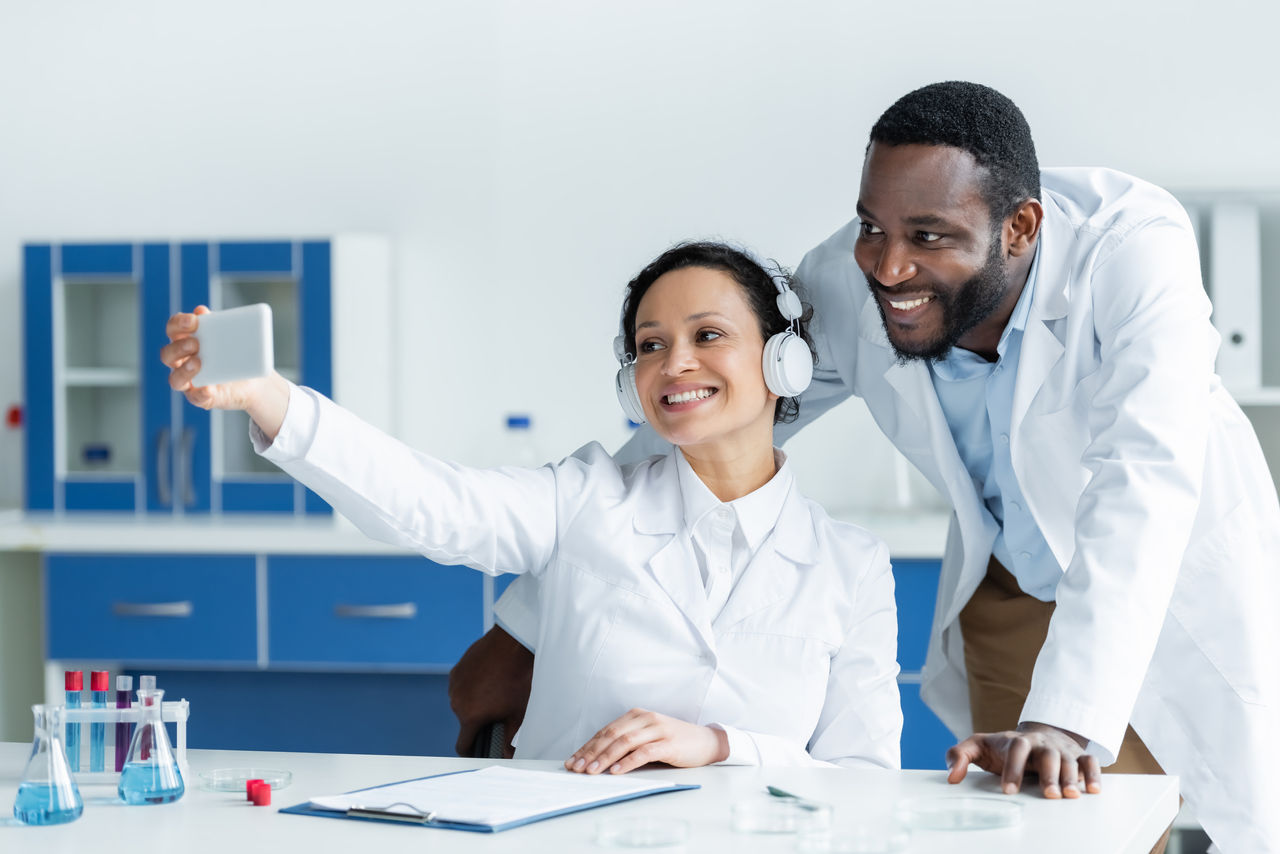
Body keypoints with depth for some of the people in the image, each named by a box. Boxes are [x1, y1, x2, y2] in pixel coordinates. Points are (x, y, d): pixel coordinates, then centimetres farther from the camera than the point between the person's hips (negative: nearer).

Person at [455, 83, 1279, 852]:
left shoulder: (1134, 247, -34)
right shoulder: (845, 285, -22)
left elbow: (1145, 484, -45)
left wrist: (1069, 720, -57)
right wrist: (522, 634, -10)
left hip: (1184, 582, -2)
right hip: (1012, 594, 3)